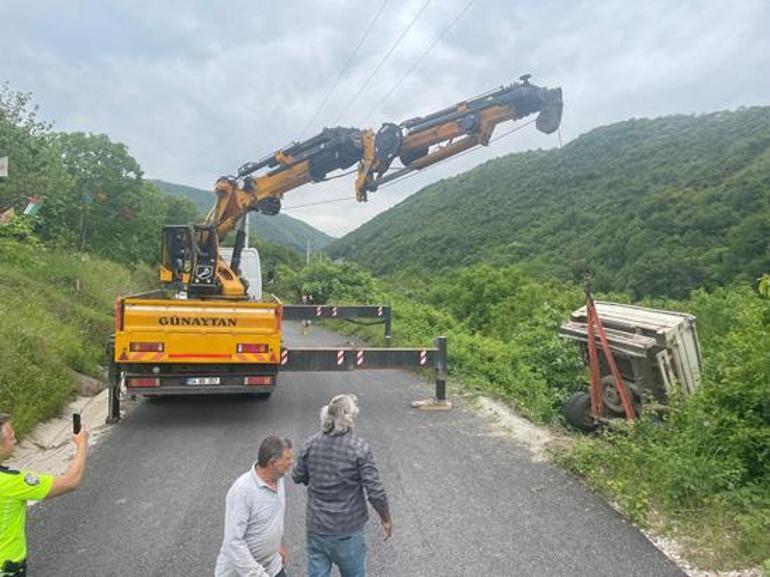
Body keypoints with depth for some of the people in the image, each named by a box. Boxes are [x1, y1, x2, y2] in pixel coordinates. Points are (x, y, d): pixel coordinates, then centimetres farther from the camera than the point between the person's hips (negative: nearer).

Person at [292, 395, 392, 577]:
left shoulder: (311, 444, -7)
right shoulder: (360, 448, -20)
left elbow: (297, 477, 8)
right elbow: (376, 493, -18)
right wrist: (386, 519, -1)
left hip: (316, 528, 4)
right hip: (348, 531, -3)